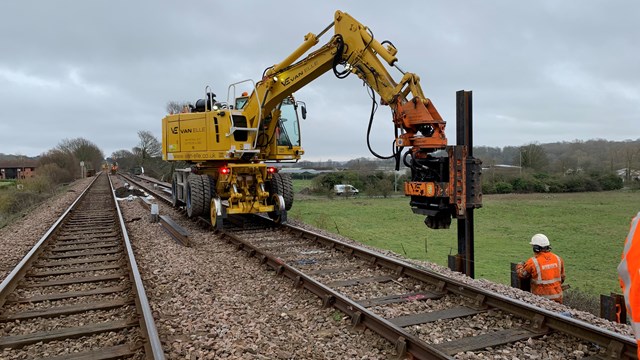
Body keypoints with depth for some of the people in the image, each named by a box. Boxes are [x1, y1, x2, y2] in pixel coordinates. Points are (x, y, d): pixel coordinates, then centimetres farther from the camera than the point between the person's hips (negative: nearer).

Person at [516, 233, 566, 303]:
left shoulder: (533, 262, -15)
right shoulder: (558, 259, 1)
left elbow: (521, 275, 1)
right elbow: (562, 278, 14)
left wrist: (519, 265, 20)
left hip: (542, 298, -5)